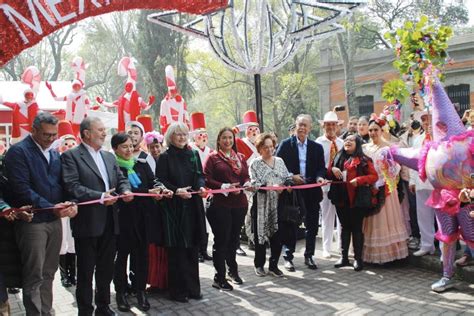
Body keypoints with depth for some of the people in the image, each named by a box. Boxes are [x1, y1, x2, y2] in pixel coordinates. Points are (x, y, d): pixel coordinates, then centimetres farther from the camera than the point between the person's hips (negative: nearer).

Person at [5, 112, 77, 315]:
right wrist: (51, 207, -20)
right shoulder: (18, 151, -8)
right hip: (32, 221, -7)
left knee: (48, 273, 14)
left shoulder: (54, 154, 14)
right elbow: (22, 189, -17)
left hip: (55, 221, 7)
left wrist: (70, 203, -7)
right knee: (34, 276, 0)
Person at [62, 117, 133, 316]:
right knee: (85, 271, 7)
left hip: (109, 222, 6)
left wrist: (126, 190, -8)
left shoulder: (109, 156, 15)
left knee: (106, 269, 17)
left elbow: (121, 179, 15)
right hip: (87, 223, -6)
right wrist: (100, 197, -24)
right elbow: (72, 186, -17)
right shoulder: (71, 156, -7)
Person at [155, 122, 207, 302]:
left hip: (193, 207, 4)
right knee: (176, 250, -1)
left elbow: (200, 175, 13)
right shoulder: (165, 157, -1)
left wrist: (201, 186, -8)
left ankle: (192, 287, 18)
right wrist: (176, 190, -19)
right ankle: (177, 290, 11)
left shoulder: (193, 155, 11)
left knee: (192, 248, 8)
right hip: (174, 208, -4)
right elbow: (160, 181, -5)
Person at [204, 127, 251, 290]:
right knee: (221, 240, 0)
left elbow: (246, 177, 17)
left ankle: (233, 269, 35)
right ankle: (219, 278, 10)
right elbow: (207, 179, -9)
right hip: (220, 204, -5)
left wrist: (247, 184, -5)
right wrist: (225, 187, -19)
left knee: (234, 238, 17)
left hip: (239, 204, 5)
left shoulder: (241, 157, 15)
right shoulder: (213, 157, -1)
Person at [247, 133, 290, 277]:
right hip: (261, 204, -4)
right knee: (260, 233, 4)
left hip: (278, 203, 4)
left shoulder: (279, 161, 13)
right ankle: (259, 265, 19)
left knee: (277, 234, 4)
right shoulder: (255, 163, -1)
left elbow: (287, 178, 12)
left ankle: (273, 265, 18)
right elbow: (255, 183, -11)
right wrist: (271, 187, -24)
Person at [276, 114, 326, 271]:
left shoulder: (317, 147, 9)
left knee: (312, 226, 9)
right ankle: (288, 257, 16)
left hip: (312, 192, 3)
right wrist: (291, 177, -15)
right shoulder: (286, 144, 0)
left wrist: (319, 177, -14)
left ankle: (309, 256, 24)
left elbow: (321, 168, 8)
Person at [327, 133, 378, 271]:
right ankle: (344, 257, 16)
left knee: (356, 228, 1)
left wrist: (359, 180, -20)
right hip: (341, 198, 5)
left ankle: (358, 258, 9)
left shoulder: (363, 159, -1)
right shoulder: (337, 158, 14)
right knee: (344, 227, 10)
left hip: (357, 198, -5)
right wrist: (332, 169, -4)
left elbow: (374, 176, -7)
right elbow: (328, 175, 18)